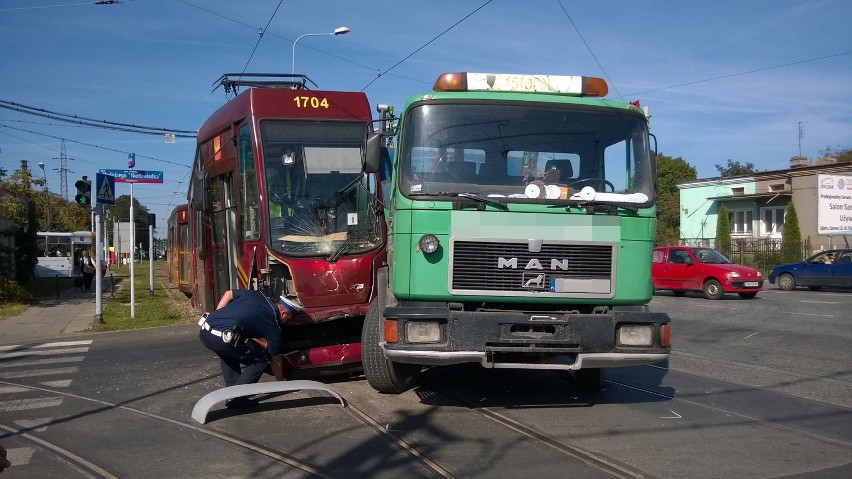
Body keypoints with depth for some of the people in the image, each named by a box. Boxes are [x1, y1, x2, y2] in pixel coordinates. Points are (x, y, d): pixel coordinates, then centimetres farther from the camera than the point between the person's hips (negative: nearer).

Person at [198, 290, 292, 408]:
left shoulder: (256, 295, 24)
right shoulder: (274, 327, 10)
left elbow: (228, 294, 30)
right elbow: (275, 361, 19)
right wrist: (282, 383, 34)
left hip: (204, 331, 7)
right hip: (221, 338, -7)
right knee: (262, 359, 8)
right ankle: (235, 397, 5)